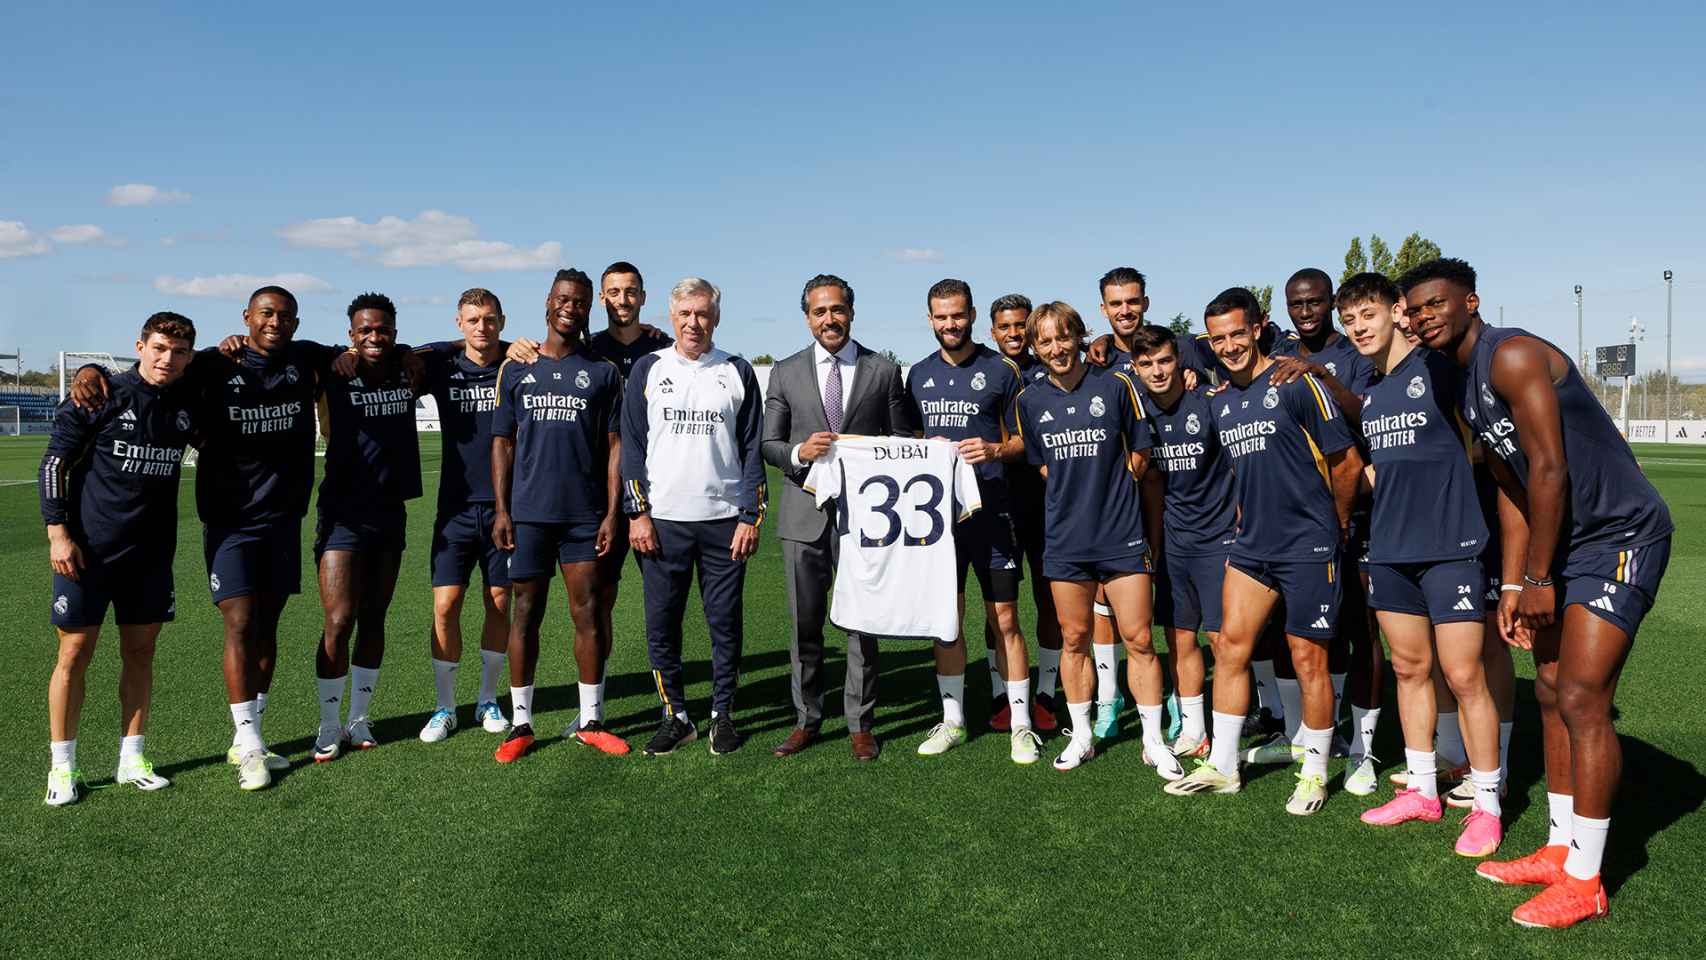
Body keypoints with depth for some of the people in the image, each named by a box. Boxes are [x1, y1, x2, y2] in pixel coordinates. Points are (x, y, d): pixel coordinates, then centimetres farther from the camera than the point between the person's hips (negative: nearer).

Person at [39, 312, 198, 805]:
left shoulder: (187, 406, 4)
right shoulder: (101, 396, -7)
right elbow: (54, 463, -4)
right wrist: (57, 532, -12)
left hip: (152, 554, 4)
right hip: (88, 550, -4)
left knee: (140, 653, 9)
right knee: (75, 654, 2)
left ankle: (132, 759, 20)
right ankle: (62, 768, 14)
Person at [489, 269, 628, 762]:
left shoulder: (602, 371, 6)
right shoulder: (516, 369, 9)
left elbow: (614, 445, 4)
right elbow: (503, 442, 9)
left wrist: (611, 512, -3)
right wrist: (501, 509, 1)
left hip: (585, 513, -1)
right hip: (528, 512, 1)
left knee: (587, 613, 2)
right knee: (526, 613, 5)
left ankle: (590, 722, 13)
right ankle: (521, 723, 13)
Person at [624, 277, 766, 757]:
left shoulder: (737, 372, 6)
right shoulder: (648, 370, 6)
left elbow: (752, 449, 5)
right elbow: (632, 446, 5)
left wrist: (751, 516, -1)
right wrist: (637, 514, -2)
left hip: (725, 521, 0)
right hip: (662, 521, 1)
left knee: (725, 622, 5)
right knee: (661, 625, 4)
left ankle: (722, 714, 20)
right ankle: (675, 716, 18)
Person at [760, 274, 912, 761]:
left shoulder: (884, 371, 4)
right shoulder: (785, 372, 7)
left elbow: (902, 443, 7)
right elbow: (768, 444, 7)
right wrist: (799, 452, -14)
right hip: (804, 514, 1)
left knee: (863, 623, 5)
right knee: (804, 624, 8)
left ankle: (860, 724, 18)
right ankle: (806, 719, 23)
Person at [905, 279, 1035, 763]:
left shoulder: (1001, 370, 0)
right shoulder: (919, 374, 11)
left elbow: (1022, 441, 2)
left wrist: (994, 450, -17)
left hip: (990, 509, -4)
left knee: (1005, 618, -1)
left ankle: (1021, 725, 9)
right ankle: (952, 720, 22)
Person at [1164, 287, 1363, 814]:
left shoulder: (1295, 383, -11)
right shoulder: (1218, 400, 9)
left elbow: (1347, 461, -6)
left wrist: (1335, 524, 3)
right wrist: (1246, 525, 16)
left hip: (1308, 545, -6)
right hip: (1252, 544, 6)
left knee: (1308, 660, 1)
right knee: (1230, 646, 5)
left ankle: (1315, 774, 17)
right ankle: (1222, 766, 16)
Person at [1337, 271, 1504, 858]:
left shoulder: (1439, 368, -7)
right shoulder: (1364, 391, 13)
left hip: (1451, 545, -6)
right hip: (1389, 550, 7)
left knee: (1463, 676, -4)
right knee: (1409, 669, 13)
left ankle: (1487, 805, 10)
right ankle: (1422, 791, 25)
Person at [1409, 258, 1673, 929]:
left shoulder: (1512, 356, -18)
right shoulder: (1465, 389, 12)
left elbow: (1549, 470, -22)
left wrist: (1539, 580, -16)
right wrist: (1513, 585, 9)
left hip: (1621, 537, -10)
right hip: (1563, 544, 10)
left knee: (1581, 701, -10)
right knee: (1551, 694, 11)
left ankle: (1584, 882, 0)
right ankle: (1559, 851, 23)